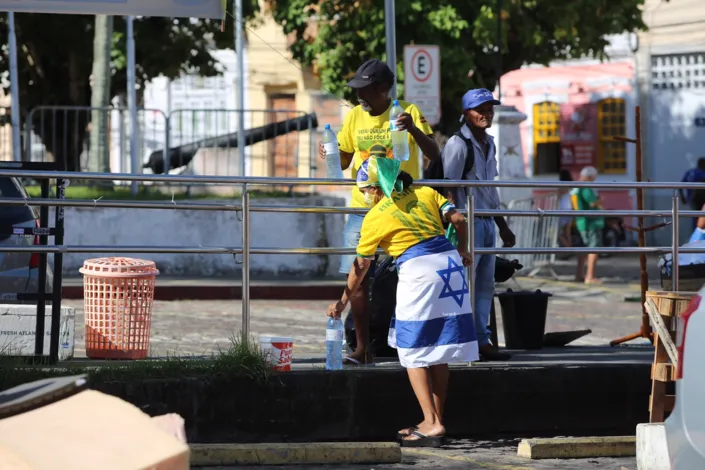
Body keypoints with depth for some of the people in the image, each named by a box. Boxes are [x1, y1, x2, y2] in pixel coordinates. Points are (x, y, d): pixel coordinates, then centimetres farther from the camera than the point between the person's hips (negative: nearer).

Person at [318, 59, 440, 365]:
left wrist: (413, 129, -28)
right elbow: (345, 160, 17)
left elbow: (434, 155, -12)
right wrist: (330, 156, -5)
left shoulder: (408, 112, -5)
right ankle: (362, 349, 5)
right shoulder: (355, 116, 8)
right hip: (362, 209, 4)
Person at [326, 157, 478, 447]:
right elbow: (458, 219, 6)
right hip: (450, 264, 6)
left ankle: (432, 423, -9)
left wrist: (343, 301, 20)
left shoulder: (374, 218, 5)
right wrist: (462, 252, 22)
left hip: (417, 271, -6)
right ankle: (435, 420, 16)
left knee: (412, 351, 2)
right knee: (437, 351, 12)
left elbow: (361, 265, 10)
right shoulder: (426, 193, 15)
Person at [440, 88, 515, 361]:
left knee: (485, 284, 8)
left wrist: (502, 226, 25)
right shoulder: (458, 144, -9)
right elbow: (448, 187, -16)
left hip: (487, 222, 9)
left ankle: (481, 340, 11)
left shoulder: (489, 145, 17)